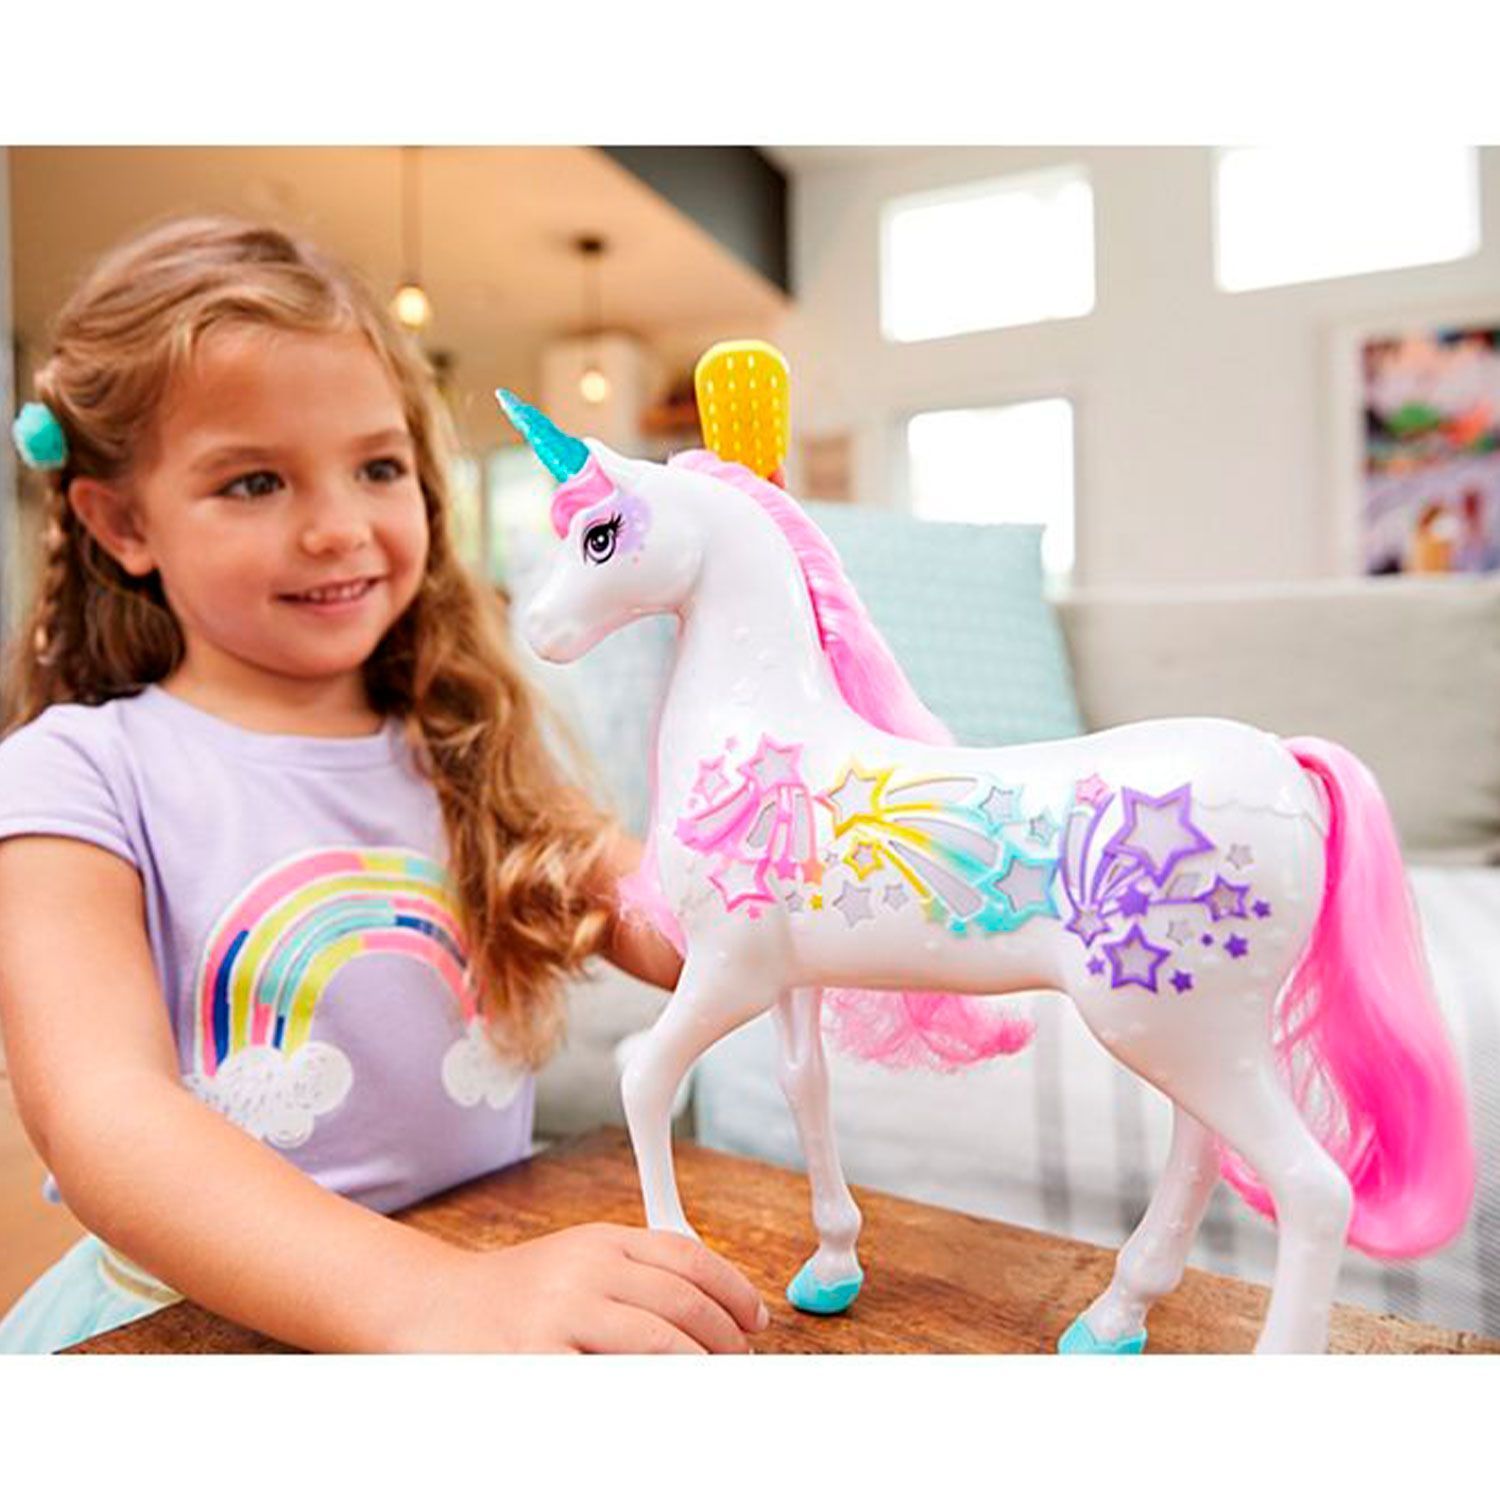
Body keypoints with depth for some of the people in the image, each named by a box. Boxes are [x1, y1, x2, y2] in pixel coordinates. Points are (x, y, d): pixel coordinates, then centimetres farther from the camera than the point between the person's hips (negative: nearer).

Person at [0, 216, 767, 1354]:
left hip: (494, 1277, 3)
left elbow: (694, 938, 2)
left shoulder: (484, 747, 5)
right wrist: (428, 1300, -33)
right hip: (200, 1313, -2)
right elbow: (100, 1113, -20)